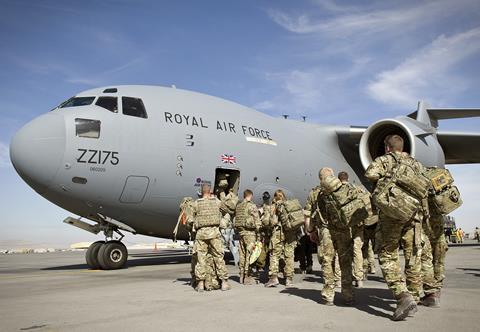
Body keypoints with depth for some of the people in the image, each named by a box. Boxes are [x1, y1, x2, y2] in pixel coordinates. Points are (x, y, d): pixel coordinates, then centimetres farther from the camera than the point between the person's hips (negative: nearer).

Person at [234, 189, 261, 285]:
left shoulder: (238, 206, 10)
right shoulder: (252, 206, -11)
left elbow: (236, 220, 14)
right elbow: (257, 221, -12)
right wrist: (258, 230, -5)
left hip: (240, 231, 7)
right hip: (250, 232, -7)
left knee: (242, 254, 12)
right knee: (249, 254, -2)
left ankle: (242, 276, 19)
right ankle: (247, 277, 0)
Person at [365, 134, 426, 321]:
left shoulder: (384, 160, 8)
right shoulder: (416, 164, 22)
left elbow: (370, 174, -11)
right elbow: (425, 186, 12)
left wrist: (380, 182, 8)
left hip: (392, 213, -4)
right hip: (414, 212, 4)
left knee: (388, 255, 1)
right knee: (413, 256, 11)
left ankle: (403, 297, -13)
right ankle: (413, 297, 16)